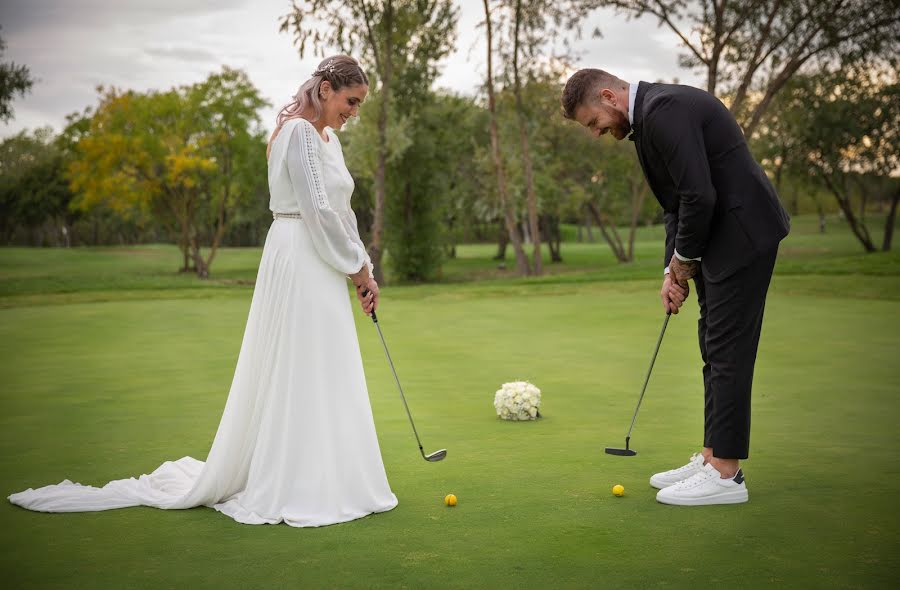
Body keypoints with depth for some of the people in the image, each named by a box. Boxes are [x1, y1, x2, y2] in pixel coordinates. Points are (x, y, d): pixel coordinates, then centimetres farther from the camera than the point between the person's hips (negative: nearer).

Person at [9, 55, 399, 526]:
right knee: (301, 371, -5)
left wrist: (363, 269, 12)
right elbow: (318, 211, -18)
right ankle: (294, 490, 4)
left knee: (321, 375, 12)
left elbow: (341, 213, 19)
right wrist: (359, 267, -11)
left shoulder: (329, 139, 17)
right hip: (301, 262, -9)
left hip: (322, 267, 9)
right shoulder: (299, 132, -12)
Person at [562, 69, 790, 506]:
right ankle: (712, 458, 22)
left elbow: (699, 195, -24)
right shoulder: (649, 117, 14)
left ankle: (725, 475, 0)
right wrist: (672, 271, 9)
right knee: (716, 350, 13)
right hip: (719, 236, 11)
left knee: (727, 351, -7)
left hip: (742, 230, -11)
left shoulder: (664, 110, -18)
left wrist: (683, 261, -9)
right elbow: (678, 203, 18)